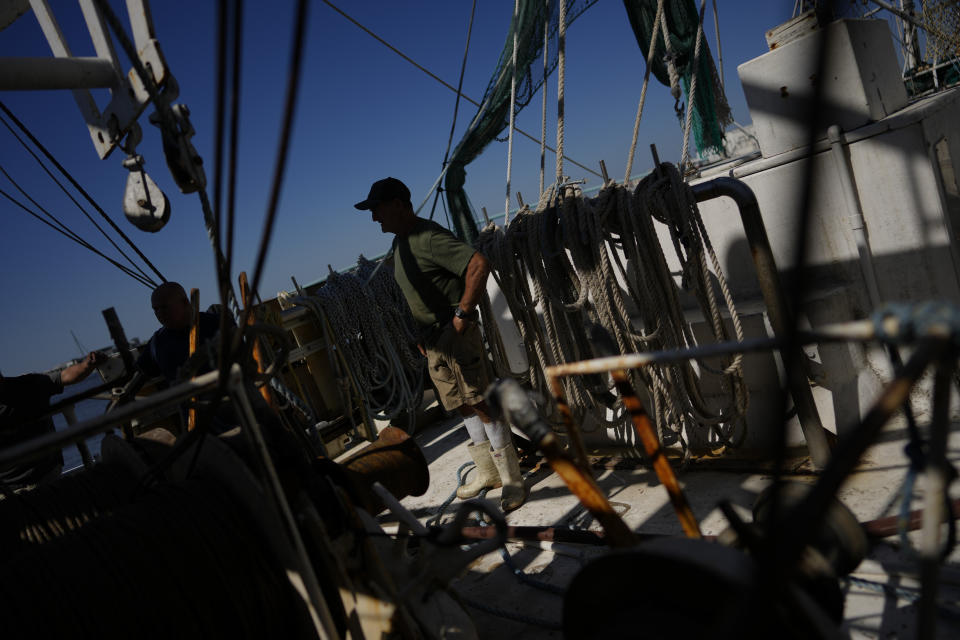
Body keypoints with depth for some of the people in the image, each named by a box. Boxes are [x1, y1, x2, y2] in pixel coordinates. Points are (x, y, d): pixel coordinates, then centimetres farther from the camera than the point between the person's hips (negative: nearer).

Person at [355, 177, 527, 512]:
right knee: (465, 407, 15)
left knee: (483, 405, -6)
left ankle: (513, 481, 3)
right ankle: (487, 472, 28)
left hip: (455, 335, -9)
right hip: (433, 342, 9)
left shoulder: (430, 237, -17)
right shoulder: (399, 243, 14)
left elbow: (479, 265, -28)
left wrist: (463, 313, -23)